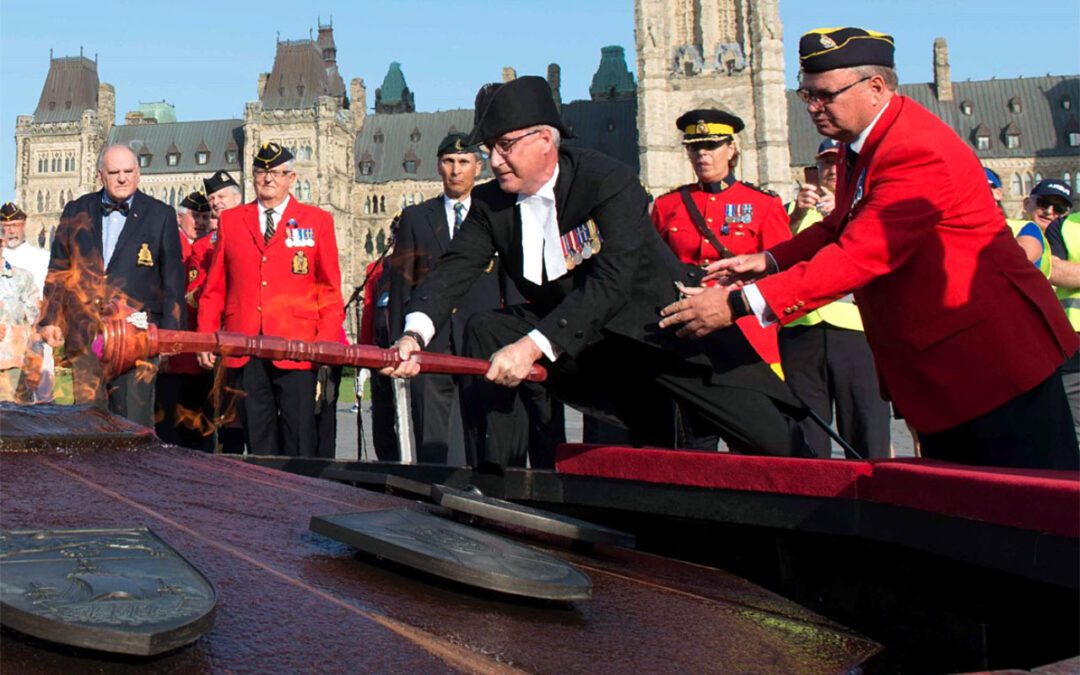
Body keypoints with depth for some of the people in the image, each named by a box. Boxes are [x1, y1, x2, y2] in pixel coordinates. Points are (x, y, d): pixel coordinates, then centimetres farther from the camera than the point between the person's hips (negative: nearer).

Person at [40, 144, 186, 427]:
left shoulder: (160, 215, 4)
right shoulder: (76, 212, 12)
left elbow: (173, 277, 3)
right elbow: (58, 270, 15)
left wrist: (171, 330, -2)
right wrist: (50, 318, 7)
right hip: (83, 335, 3)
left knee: (133, 421, -5)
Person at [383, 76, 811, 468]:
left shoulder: (610, 182, -23)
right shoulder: (490, 203, -4)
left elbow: (610, 283, -32)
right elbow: (455, 269, -13)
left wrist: (533, 346, -41)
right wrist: (415, 333, -34)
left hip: (661, 328, -5)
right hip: (572, 337, 5)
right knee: (486, 330, -13)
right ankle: (490, 478, -7)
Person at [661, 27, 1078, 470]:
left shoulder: (920, 153, -25)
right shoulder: (858, 143, 7)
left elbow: (858, 256, -32)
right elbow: (842, 230, 16)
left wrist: (739, 303, -34)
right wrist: (770, 261, -3)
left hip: (990, 351, -10)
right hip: (936, 361, 10)